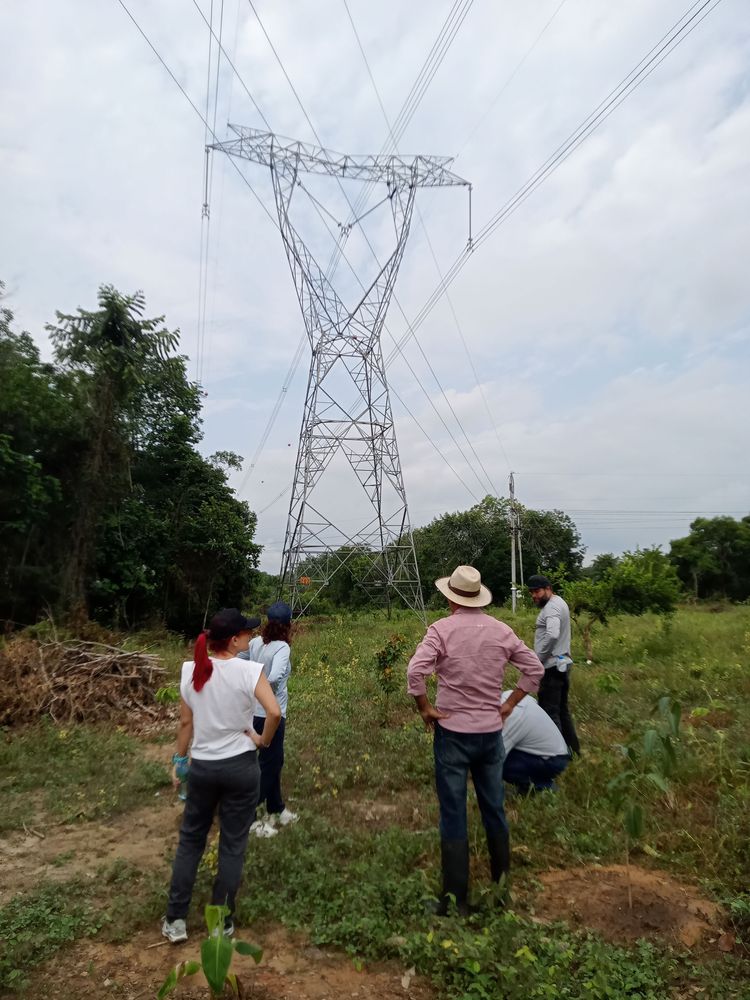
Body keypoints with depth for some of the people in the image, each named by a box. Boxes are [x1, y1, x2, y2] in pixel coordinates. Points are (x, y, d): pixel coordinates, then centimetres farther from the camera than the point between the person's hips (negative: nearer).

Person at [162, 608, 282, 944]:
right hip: (240, 766, -3)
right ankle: (221, 923, 26)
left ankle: (175, 920, 30)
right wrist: (263, 740, -7)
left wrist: (179, 759, 14)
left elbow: (185, 722, 2)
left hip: (202, 766, 3)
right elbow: (275, 712, -26)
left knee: (190, 839, 23)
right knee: (233, 845, 14)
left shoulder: (190, 669, -6)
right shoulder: (249, 670, -17)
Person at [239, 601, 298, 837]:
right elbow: (275, 678, -37)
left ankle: (276, 811, 38)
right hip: (270, 714, -7)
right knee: (268, 764, 10)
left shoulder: (256, 642, -2)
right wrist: (268, 693, -16)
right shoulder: (282, 647, -22)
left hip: (254, 712, 7)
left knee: (273, 761, 23)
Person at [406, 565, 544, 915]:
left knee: (453, 816, 6)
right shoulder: (501, 630, 0)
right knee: (494, 810, 19)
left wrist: (426, 710, -10)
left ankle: (456, 898, 14)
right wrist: (508, 706, 8)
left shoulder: (442, 629, -13)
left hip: (453, 732, -4)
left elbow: (415, 671, -24)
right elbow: (535, 668, 6)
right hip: (491, 732, 4)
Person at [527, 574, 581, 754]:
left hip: (552, 667, -11)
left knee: (549, 711, -5)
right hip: (562, 664, 11)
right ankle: (572, 748, 27)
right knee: (562, 709, 19)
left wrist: (538, 658, -22)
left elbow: (552, 635, -34)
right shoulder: (558, 602, 15)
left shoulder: (551, 607, -17)